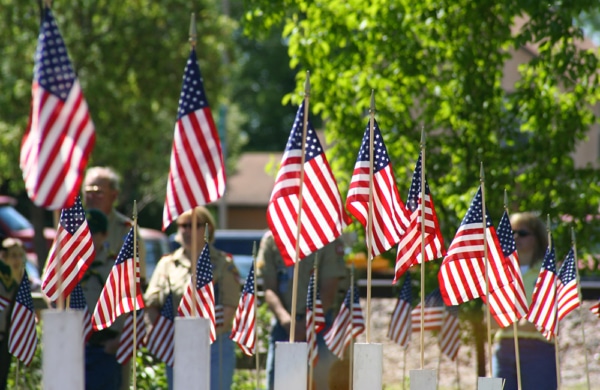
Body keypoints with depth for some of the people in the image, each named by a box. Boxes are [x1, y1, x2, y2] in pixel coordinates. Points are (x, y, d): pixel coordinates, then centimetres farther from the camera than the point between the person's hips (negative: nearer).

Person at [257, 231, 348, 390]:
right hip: (283, 324, 2)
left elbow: (328, 293, -5)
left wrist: (306, 324, -16)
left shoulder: (329, 241, -3)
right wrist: (284, 317, -17)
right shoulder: (271, 240, 5)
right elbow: (269, 289, 2)